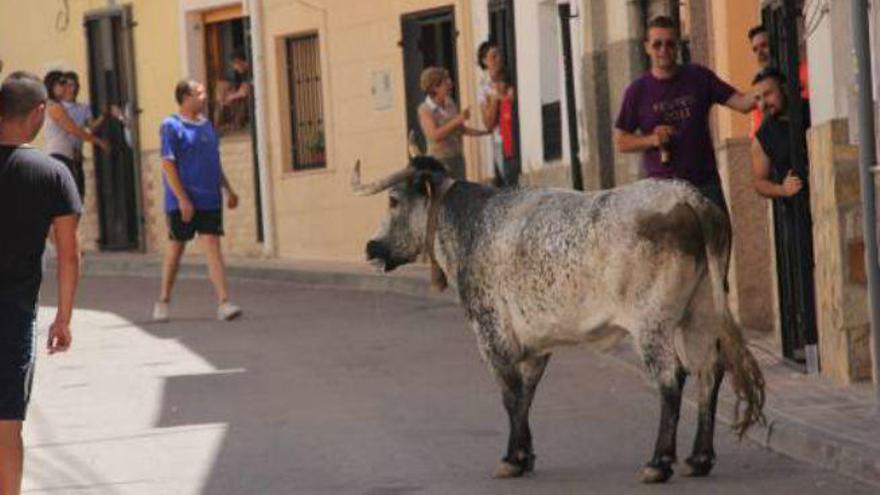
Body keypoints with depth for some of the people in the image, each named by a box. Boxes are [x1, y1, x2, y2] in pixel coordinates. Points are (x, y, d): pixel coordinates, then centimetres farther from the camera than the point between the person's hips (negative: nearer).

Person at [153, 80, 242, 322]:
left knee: (212, 245, -6)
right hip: (182, 201, -5)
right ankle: (163, 302, 23)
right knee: (176, 247, 7)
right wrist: (182, 199, -20)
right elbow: (168, 165, -14)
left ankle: (223, 303, -14)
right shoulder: (171, 127, -9)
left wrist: (228, 190, 18)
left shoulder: (207, 125, 13)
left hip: (209, 199, 5)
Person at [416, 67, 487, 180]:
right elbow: (435, 135, -23)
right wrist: (458, 119, -24)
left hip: (457, 157, 6)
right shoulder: (425, 110, -10)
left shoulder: (450, 104, 9)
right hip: (440, 160, -6)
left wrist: (483, 132, 16)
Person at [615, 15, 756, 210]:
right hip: (662, 185, -2)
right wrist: (652, 139, -10)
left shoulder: (699, 77, 7)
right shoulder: (638, 91, 4)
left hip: (705, 181, 2)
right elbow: (621, 141, 7)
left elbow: (741, 103, 3)